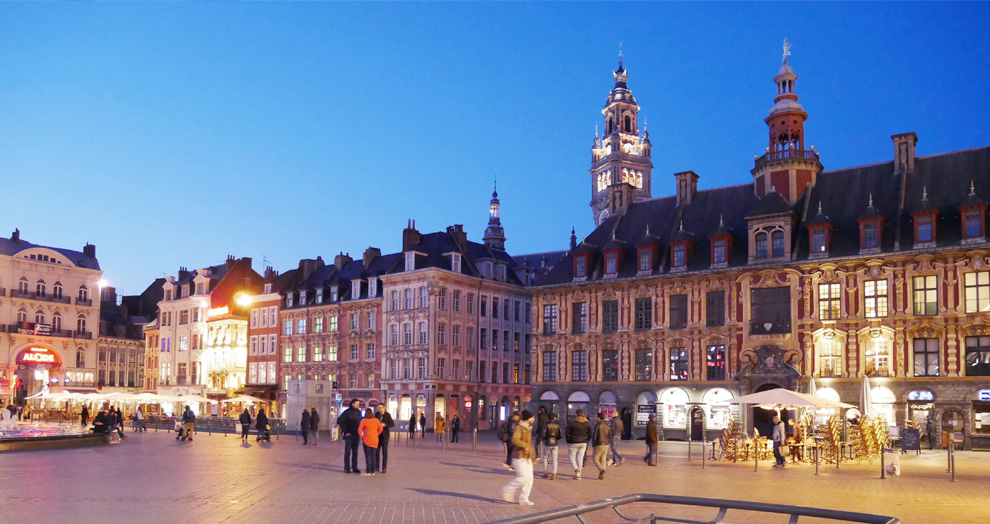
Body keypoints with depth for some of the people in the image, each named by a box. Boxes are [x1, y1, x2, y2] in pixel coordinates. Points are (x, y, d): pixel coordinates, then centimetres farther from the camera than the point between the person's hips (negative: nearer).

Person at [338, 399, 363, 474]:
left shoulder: (358, 412, 9)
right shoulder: (347, 412, -8)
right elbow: (340, 421, -10)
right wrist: (345, 431, -11)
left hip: (356, 435, 5)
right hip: (349, 434, -5)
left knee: (355, 452, 9)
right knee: (347, 451, -2)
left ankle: (354, 467, 14)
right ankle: (347, 468, 3)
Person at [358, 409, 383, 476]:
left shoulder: (363, 420, -7)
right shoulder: (376, 420, 4)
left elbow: (359, 430, -11)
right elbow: (380, 429, 6)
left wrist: (361, 437, 2)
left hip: (367, 440, -4)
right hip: (375, 440, 4)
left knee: (368, 456, 1)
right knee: (373, 455, 11)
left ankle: (368, 472, 0)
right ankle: (373, 471, 14)